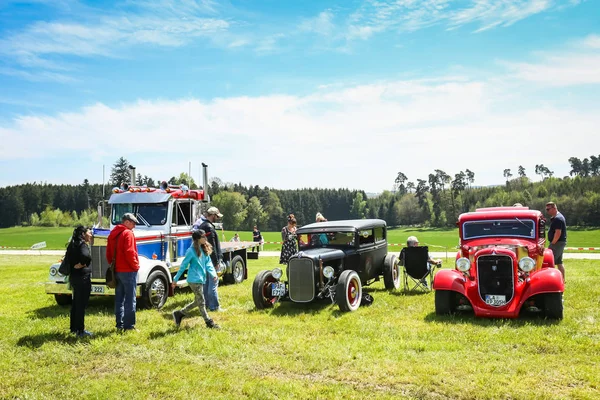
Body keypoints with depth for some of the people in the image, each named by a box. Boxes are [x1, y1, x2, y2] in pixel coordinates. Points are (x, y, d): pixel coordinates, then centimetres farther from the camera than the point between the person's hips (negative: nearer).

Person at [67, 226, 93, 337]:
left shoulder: (73, 244, 12)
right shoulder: (82, 244, -16)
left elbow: (69, 258, 15)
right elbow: (86, 256, -35)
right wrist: (83, 264, -19)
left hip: (73, 276, 9)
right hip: (83, 277, -9)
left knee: (76, 303, 18)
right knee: (81, 304, -1)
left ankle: (74, 328, 28)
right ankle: (80, 330, 5)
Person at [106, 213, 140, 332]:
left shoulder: (112, 234, 13)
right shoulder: (128, 233, -14)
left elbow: (108, 253, 16)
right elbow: (129, 252, -22)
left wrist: (113, 265, 18)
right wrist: (135, 265, -11)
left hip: (117, 271, 8)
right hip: (128, 271, -8)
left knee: (119, 299, 13)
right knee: (130, 300, -2)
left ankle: (119, 325, 17)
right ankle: (129, 326, 0)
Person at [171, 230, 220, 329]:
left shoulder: (204, 250, 6)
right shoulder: (191, 251, -15)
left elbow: (208, 263, 7)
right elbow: (183, 265, -10)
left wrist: (213, 274, -9)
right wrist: (175, 279, -5)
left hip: (201, 279, 8)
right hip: (194, 280, -8)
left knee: (198, 301, 16)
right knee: (201, 302, 1)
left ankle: (179, 314, 29)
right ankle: (209, 323, 11)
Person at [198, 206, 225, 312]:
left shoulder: (202, 225, 13)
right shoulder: (209, 227, -18)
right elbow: (212, 246, -21)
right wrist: (216, 262, -18)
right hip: (211, 259, -10)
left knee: (206, 282, 16)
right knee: (213, 283, -5)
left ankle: (207, 303, 26)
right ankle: (214, 306, -1)